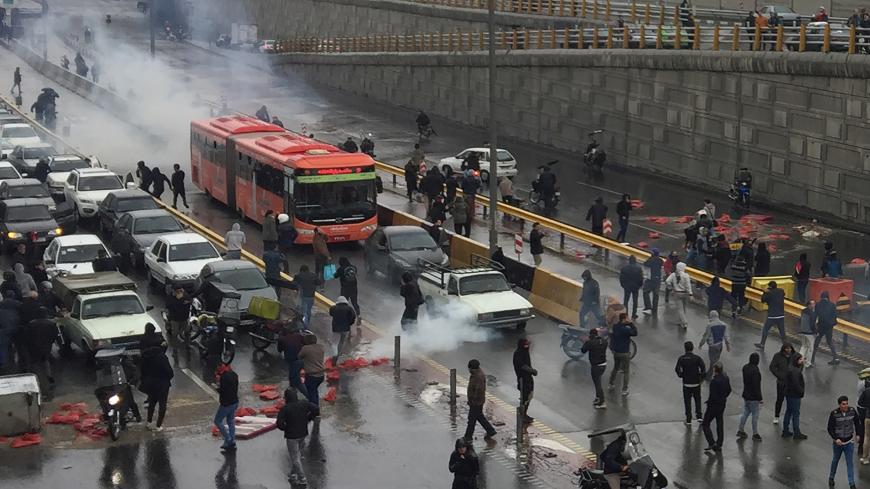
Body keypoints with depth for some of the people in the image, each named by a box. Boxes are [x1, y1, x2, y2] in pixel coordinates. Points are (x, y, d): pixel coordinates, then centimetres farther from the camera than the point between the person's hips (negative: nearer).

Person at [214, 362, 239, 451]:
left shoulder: (224, 377, -21)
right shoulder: (234, 375, 5)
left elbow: (222, 391, -23)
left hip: (226, 403, -8)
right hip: (235, 402, 8)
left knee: (217, 421, 7)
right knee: (231, 422, 16)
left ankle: (228, 440, 5)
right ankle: (232, 442, 19)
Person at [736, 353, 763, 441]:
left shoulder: (745, 367, 1)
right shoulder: (755, 370, -25)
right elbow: (756, 385, -23)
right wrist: (759, 398, -15)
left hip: (746, 395, 8)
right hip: (753, 397, -8)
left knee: (745, 413, 19)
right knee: (755, 415, 5)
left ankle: (740, 430, 25)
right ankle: (755, 434, 14)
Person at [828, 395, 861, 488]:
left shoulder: (852, 411, -10)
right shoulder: (834, 414, -17)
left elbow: (857, 423, 7)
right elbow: (830, 428, -12)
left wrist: (858, 434, 0)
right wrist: (835, 439, -22)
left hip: (849, 442, 1)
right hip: (838, 442, -1)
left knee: (850, 462, 0)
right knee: (835, 460, 18)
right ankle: (831, 478, 40)